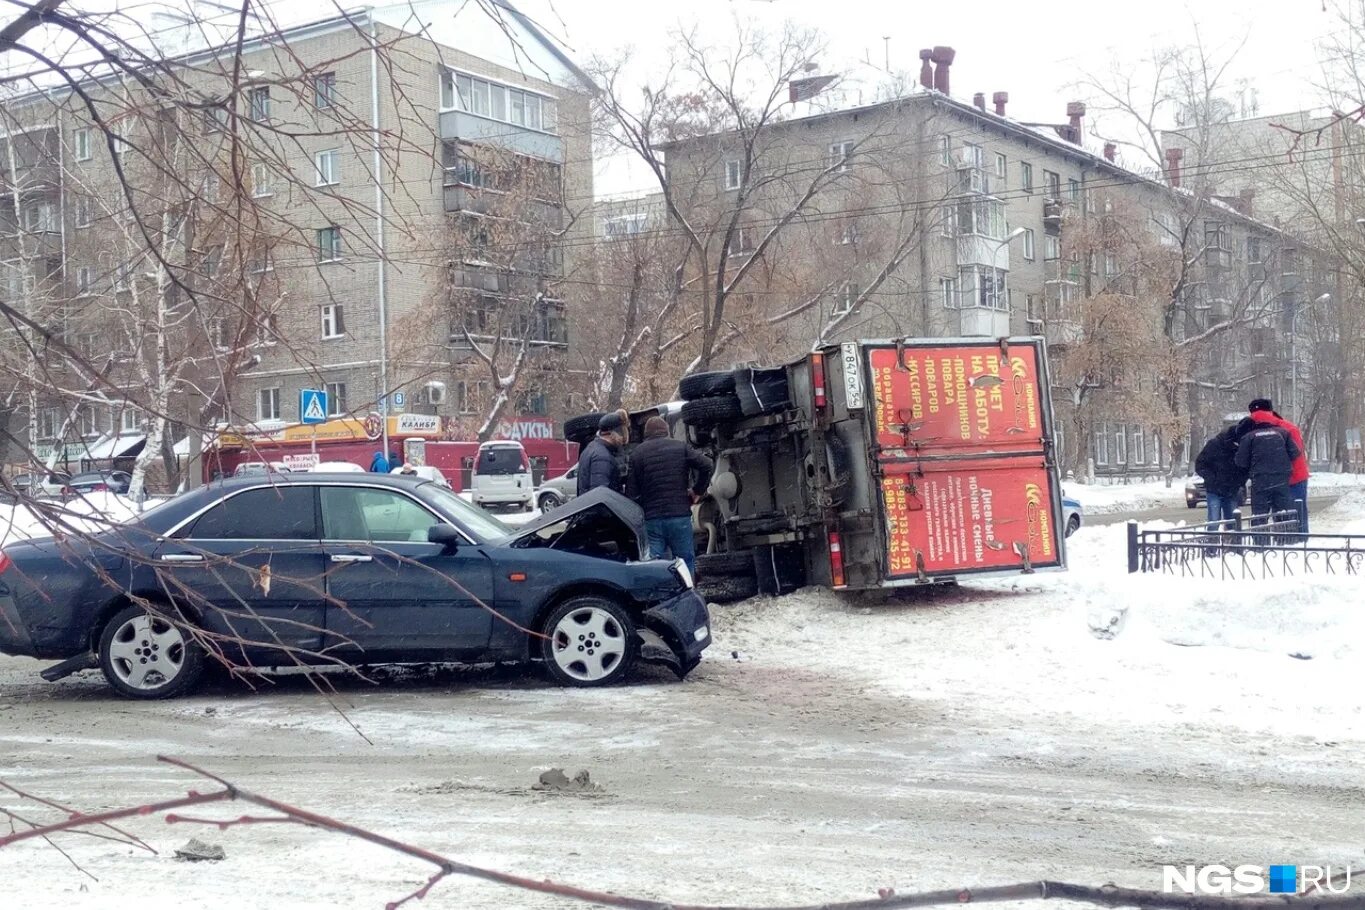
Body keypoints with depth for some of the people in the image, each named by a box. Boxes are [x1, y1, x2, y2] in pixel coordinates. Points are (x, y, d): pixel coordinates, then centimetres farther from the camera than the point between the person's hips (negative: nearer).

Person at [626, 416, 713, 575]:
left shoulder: (637, 453, 5)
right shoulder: (680, 447, 5)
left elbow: (631, 492, 1)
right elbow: (706, 465, -6)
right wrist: (697, 491, 6)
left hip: (651, 519, 1)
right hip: (680, 516, 0)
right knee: (686, 561, 9)